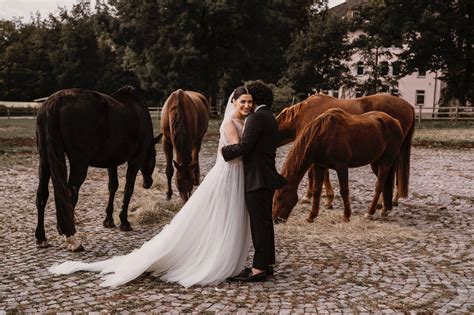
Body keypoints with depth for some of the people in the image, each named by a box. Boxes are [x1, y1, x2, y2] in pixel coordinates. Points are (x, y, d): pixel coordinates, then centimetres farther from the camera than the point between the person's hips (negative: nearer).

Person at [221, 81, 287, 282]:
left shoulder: (257, 117, -14)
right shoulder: (270, 118, 18)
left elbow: (244, 146, -21)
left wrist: (223, 151, -7)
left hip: (257, 179, -10)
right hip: (267, 177, 10)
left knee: (259, 223, -7)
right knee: (264, 222, 14)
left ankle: (259, 269, -3)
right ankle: (267, 264, 22)